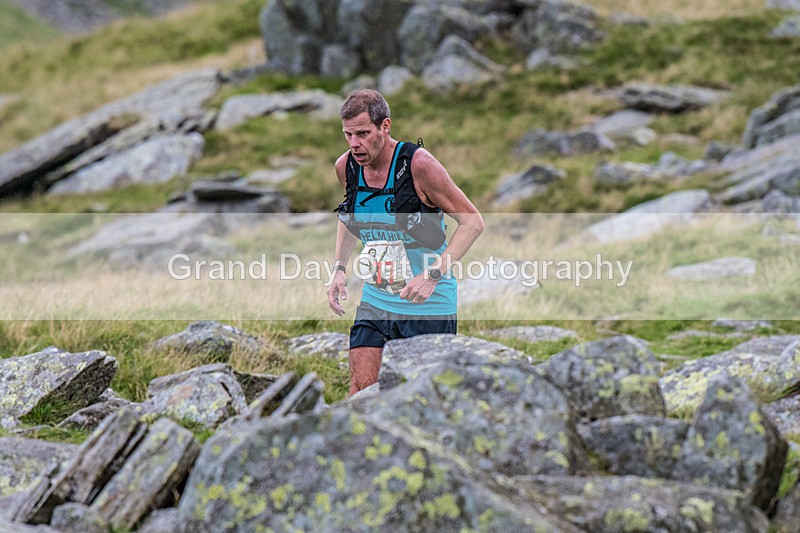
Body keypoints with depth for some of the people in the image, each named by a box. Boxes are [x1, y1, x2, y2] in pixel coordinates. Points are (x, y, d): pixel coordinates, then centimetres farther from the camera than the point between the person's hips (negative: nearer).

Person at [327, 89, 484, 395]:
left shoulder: (418, 164, -19)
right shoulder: (346, 167, -2)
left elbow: (473, 222, -14)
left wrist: (432, 275, -23)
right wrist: (339, 270, 8)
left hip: (428, 305, -5)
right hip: (375, 299, 5)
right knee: (360, 392, -6)